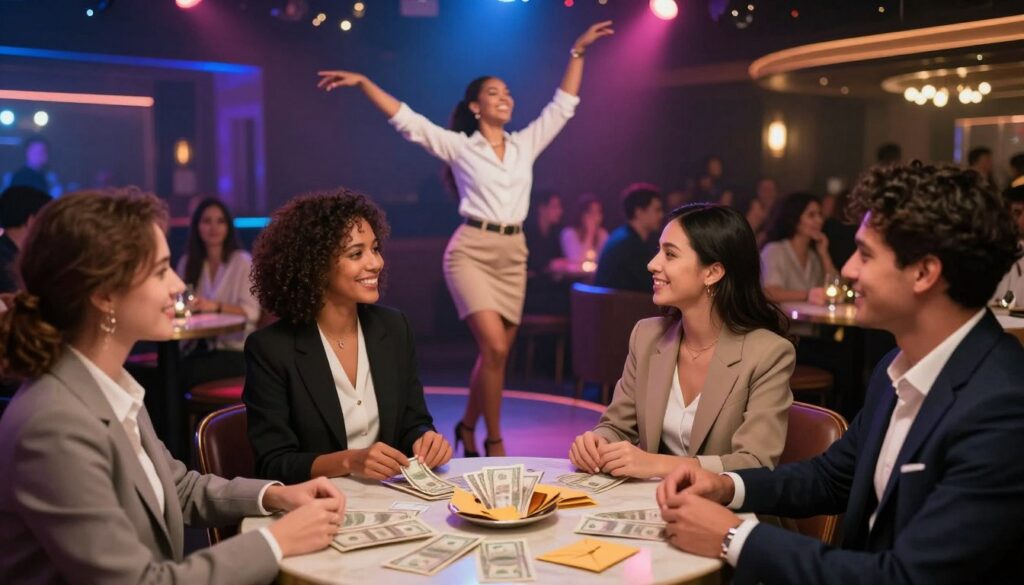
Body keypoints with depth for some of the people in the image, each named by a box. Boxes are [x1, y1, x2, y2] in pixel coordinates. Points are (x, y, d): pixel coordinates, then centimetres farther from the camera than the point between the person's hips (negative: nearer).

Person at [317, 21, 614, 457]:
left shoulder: (525, 144, 13)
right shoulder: (457, 145, 1)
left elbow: (563, 105, 15)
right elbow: (407, 120, -5)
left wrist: (577, 51, 12)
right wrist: (362, 82, -14)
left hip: (513, 255, 5)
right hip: (471, 251, -5)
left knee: (495, 353, 8)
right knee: (494, 348, -17)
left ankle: (467, 426, 28)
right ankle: (495, 441, -4)